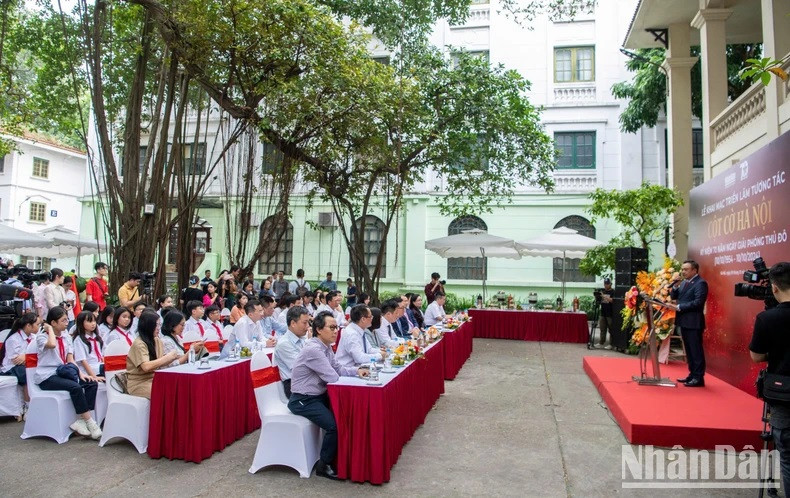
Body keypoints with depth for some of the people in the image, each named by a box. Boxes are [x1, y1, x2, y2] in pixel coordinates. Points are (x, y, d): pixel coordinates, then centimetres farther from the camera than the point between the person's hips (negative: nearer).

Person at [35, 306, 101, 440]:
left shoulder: (66, 337, 12)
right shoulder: (41, 336, -6)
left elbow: (70, 360, 8)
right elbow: (52, 344, -33)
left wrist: (80, 374, -7)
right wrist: (49, 329, -15)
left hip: (63, 373, 6)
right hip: (47, 377, -6)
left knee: (92, 383, -16)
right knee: (75, 387, -31)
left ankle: (80, 421, -19)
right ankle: (90, 423, -25)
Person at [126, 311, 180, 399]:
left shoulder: (157, 341, 10)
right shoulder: (138, 344, -13)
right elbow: (146, 367, -24)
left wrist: (172, 358, -5)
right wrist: (167, 357, -18)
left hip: (154, 379, 7)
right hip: (139, 383, -7)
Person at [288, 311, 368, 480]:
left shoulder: (327, 347, 4)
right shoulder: (313, 349, -25)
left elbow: (337, 369, 13)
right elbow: (332, 377, -24)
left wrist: (357, 370, -1)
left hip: (319, 396, 9)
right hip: (303, 400, -9)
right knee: (335, 425, -22)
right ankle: (323, 466, -1)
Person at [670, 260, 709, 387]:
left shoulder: (700, 283, -12)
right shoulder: (683, 282, 14)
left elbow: (698, 302, -20)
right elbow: (673, 297, 13)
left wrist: (679, 307, -19)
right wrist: (675, 286, -4)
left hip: (693, 323, -9)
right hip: (683, 321, 9)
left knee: (696, 351, -2)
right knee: (689, 351, 15)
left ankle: (699, 378, 4)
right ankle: (692, 374, 24)